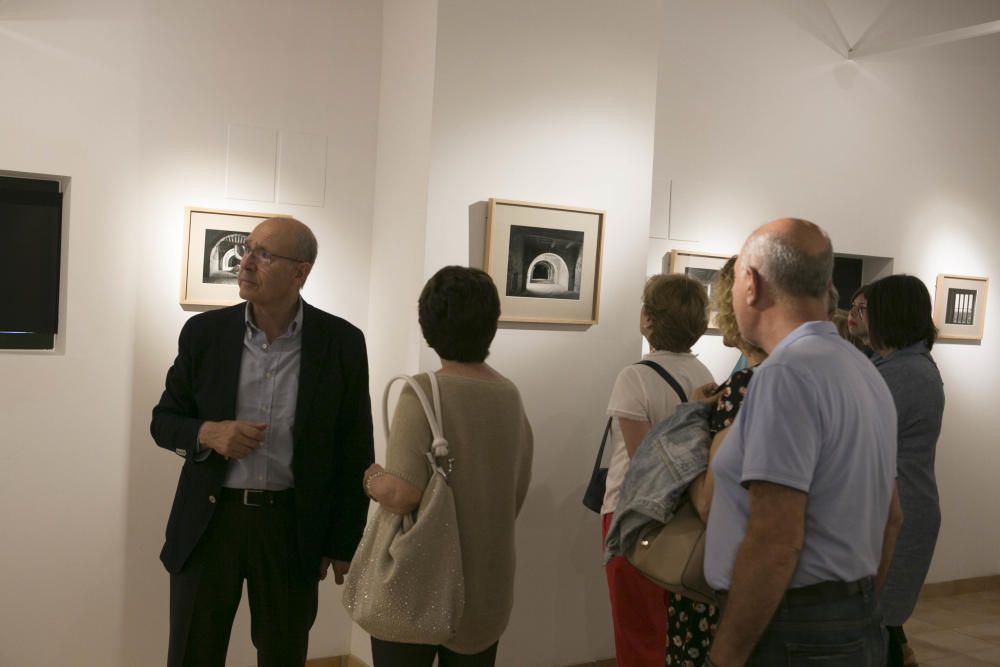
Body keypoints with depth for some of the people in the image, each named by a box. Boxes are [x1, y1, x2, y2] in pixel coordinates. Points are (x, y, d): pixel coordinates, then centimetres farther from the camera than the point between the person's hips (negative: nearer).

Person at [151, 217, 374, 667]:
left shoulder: (342, 343, -7)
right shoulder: (204, 332, -3)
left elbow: (354, 454, -1)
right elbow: (163, 421, 7)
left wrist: (344, 544, 0)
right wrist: (207, 433, -16)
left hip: (293, 527, -1)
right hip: (209, 520, 1)